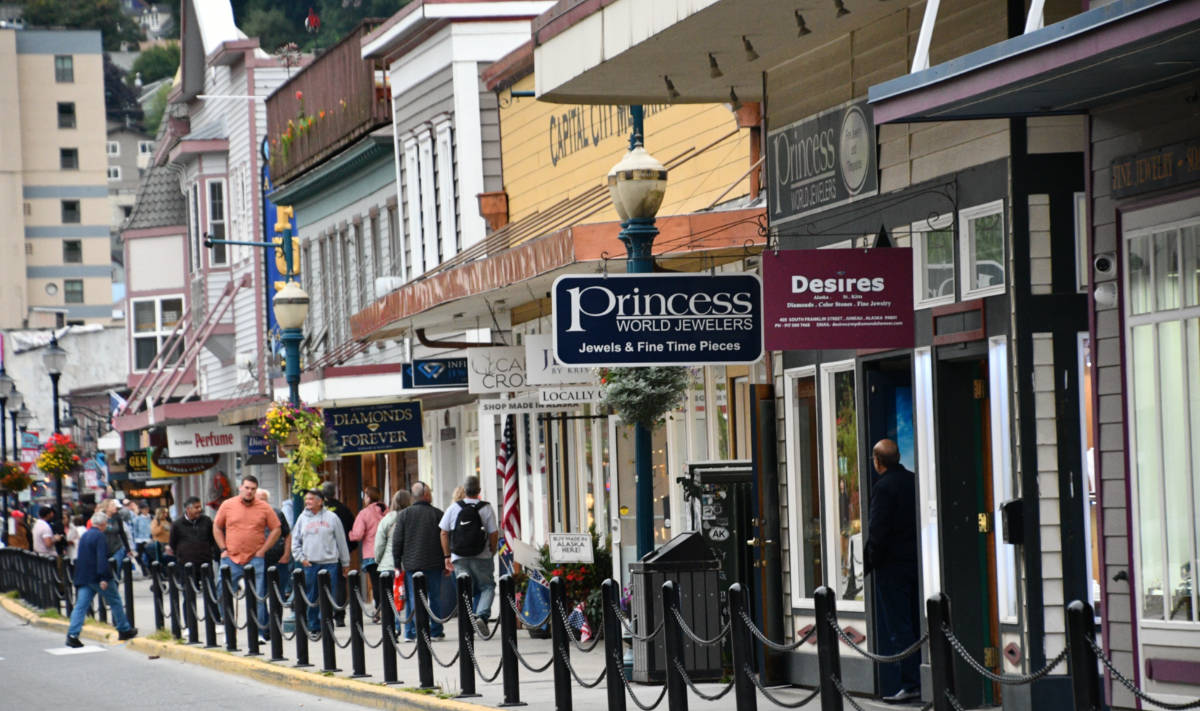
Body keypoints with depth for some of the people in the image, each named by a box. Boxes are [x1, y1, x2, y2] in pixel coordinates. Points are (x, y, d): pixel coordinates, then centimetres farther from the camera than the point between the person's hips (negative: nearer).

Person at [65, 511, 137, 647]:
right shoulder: (99, 536, -12)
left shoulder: (85, 536, 15)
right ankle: (124, 630, 19)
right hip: (97, 577, -7)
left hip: (84, 578, 7)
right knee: (115, 602, 9)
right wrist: (103, 578, -24)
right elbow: (102, 558, -21)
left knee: (80, 606, 0)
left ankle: (72, 635, -12)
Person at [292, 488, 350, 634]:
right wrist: (301, 558, 1)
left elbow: (341, 540, 8)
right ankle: (313, 626, 10)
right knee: (311, 597, 2)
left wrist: (345, 562, 9)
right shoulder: (303, 518, 9)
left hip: (329, 563, -2)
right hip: (309, 564, 2)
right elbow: (295, 541, 14)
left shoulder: (331, 518, 3)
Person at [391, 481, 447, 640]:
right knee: (435, 598, 7)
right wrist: (447, 562, 10)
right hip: (434, 564, 0)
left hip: (411, 564, 0)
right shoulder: (437, 514, 1)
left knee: (415, 599, 2)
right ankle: (436, 631, 8)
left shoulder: (403, 515, 1)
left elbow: (397, 542, 0)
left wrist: (397, 564, 6)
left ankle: (412, 632, -2)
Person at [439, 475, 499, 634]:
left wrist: (447, 556, 8)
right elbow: (494, 534, -7)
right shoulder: (486, 508, -5)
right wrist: (492, 552, 10)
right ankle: (482, 615, -12)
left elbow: (444, 533, 1)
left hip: (459, 558, 2)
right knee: (487, 587, 9)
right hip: (482, 557, -2)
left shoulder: (454, 508, 0)